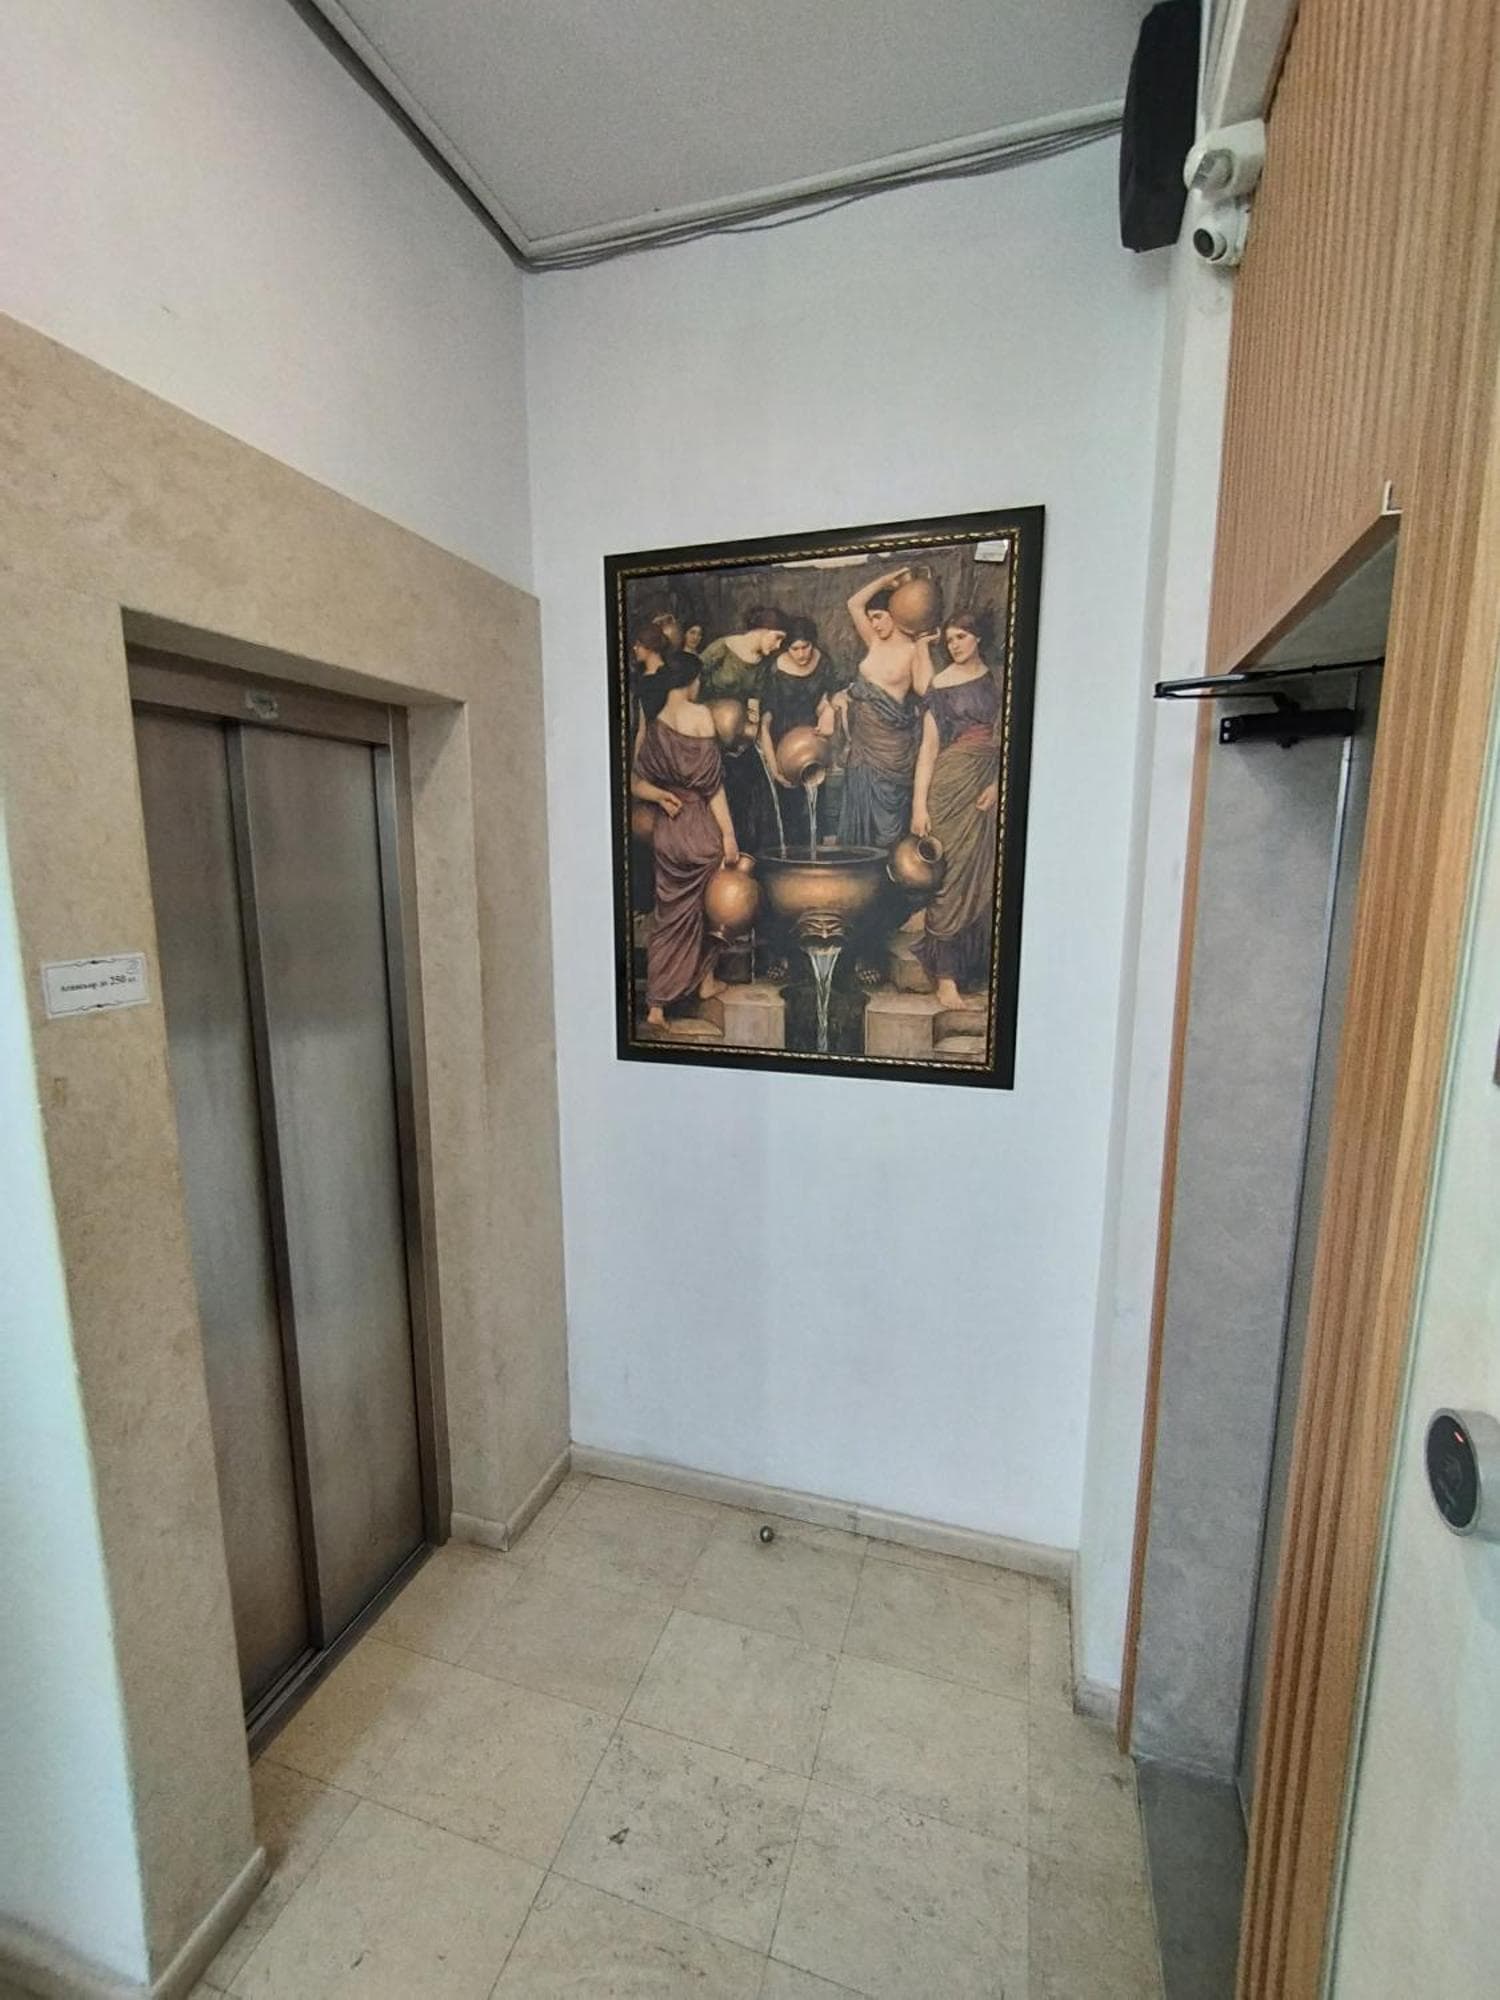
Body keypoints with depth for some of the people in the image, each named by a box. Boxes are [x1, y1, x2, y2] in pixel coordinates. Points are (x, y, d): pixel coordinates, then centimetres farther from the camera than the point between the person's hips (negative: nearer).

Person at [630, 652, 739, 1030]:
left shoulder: (652, 725, 8)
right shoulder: (700, 714, -9)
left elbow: (636, 784, 8)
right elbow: (711, 783, -13)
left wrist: (662, 796, -5)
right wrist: (729, 833, -12)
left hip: (667, 832, 5)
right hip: (701, 827, -4)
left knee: (671, 914, 9)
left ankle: (656, 1005, 6)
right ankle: (706, 981, 31)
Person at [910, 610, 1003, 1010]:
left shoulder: (995, 682, 13)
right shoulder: (941, 685, 2)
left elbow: (1003, 740, 10)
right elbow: (929, 747, -4)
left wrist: (998, 782, -7)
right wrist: (919, 804, -12)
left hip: (987, 790, 4)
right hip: (951, 786, -4)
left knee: (982, 882, 4)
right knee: (951, 881, -7)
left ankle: (974, 972, 12)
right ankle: (946, 981, -3)